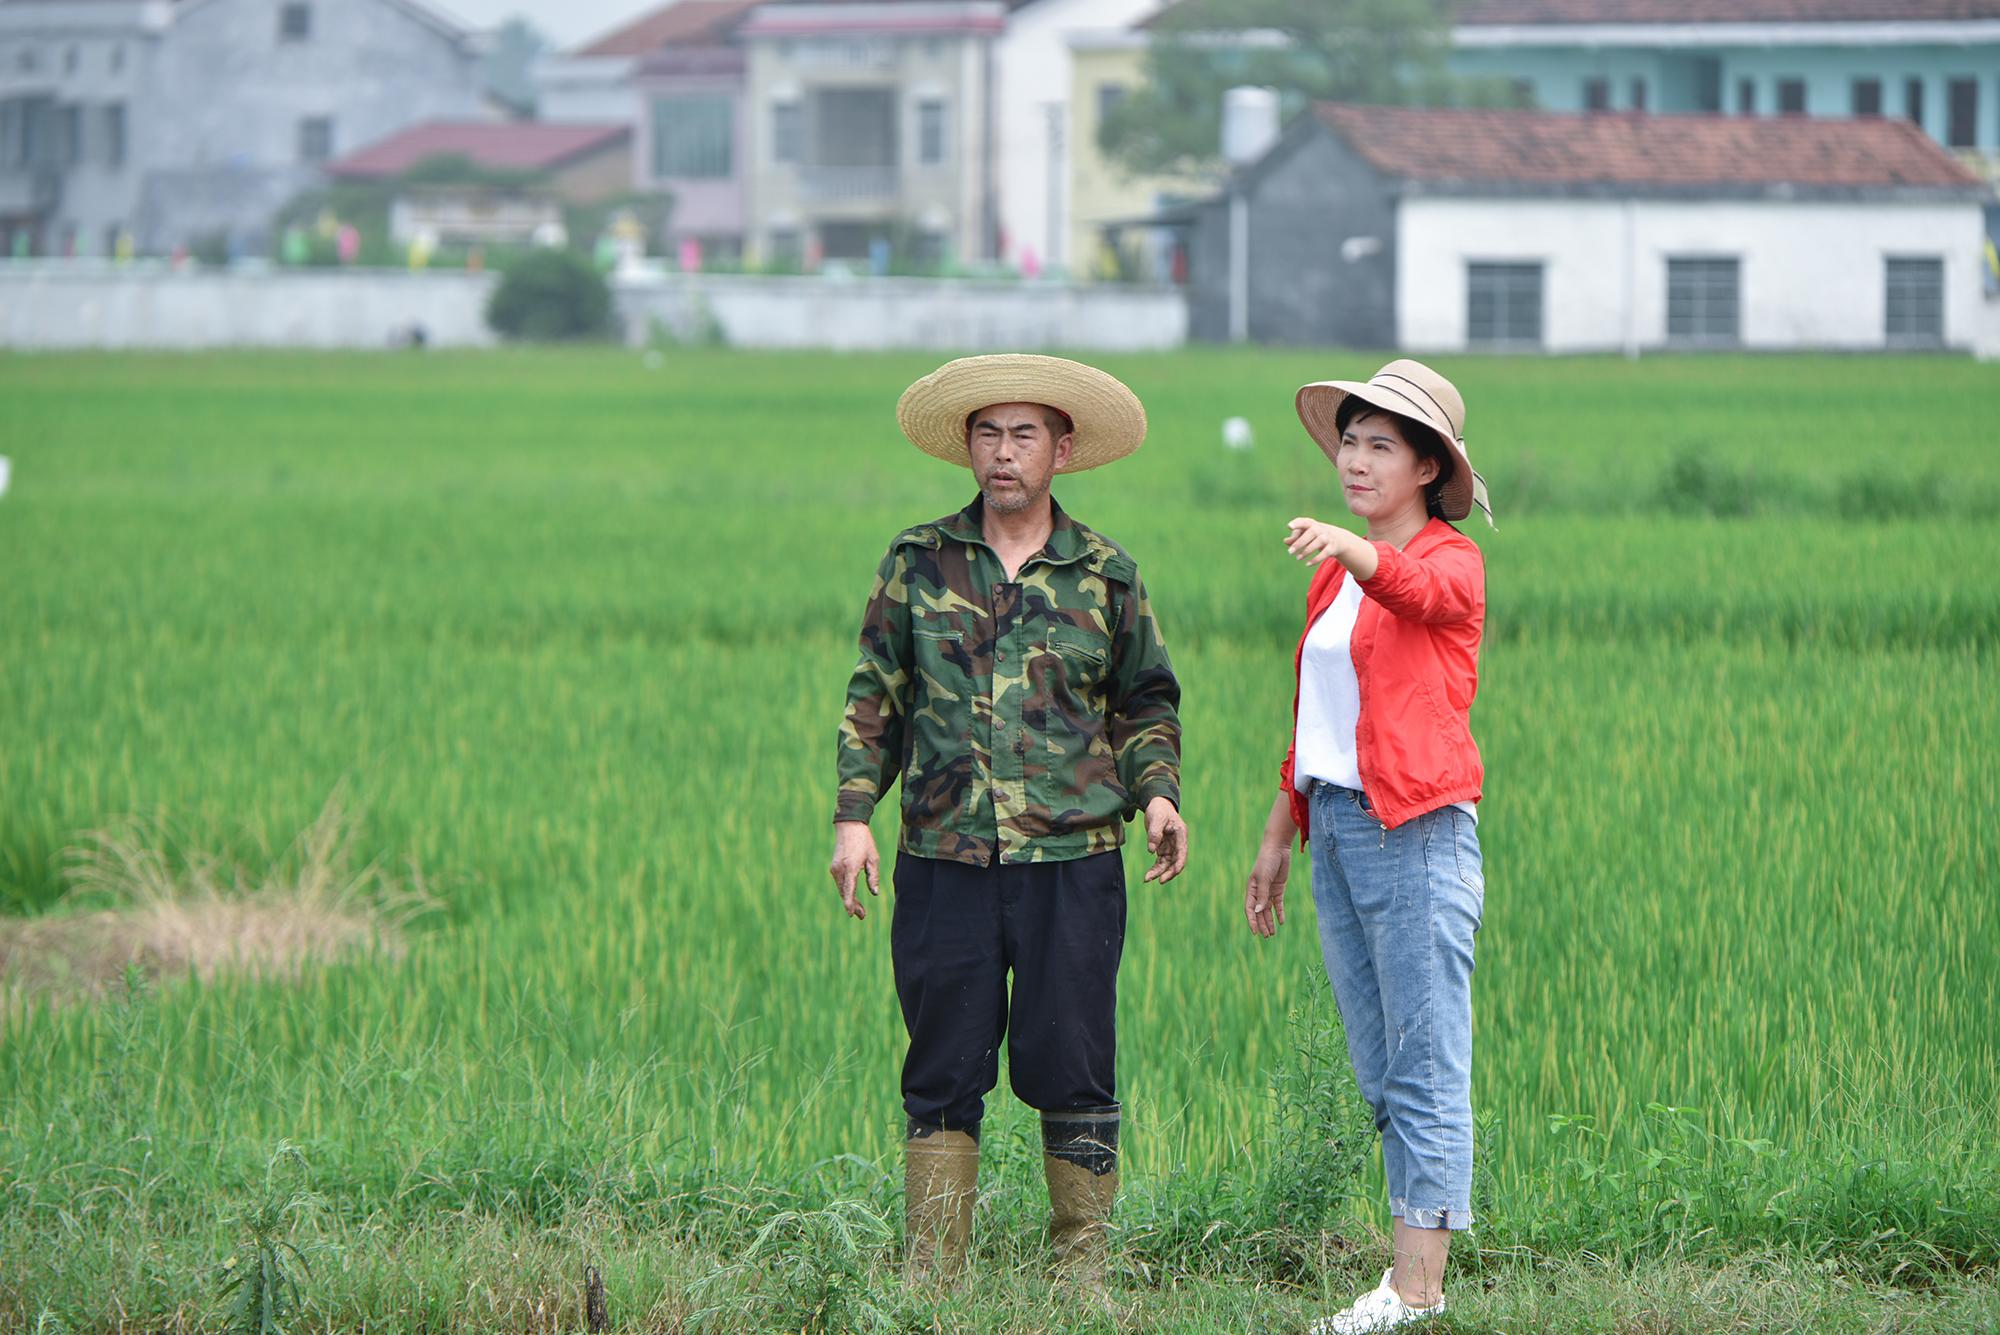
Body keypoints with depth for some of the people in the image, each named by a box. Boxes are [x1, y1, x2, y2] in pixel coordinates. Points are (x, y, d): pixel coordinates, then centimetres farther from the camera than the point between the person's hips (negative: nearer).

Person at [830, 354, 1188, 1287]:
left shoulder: (1104, 573, 7)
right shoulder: (919, 562, 8)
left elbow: (1146, 702, 16)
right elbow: (874, 699, 12)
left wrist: (1156, 792, -1)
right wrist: (854, 815, 2)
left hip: (1073, 860, -1)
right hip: (944, 860, 1)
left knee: (1070, 1068, 0)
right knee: (943, 1073, 4)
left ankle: (1082, 1268, 10)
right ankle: (929, 1276, 8)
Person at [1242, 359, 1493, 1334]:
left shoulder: (1452, 561, -6)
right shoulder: (1334, 577, 18)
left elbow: (1419, 588, -31)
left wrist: (1350, 549, -51)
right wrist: (1278, 837, 22)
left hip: (1416, 830, -8)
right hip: (1336, 828, 8)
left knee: (1427, 1064, -7)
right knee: (1381, 1070, 9)